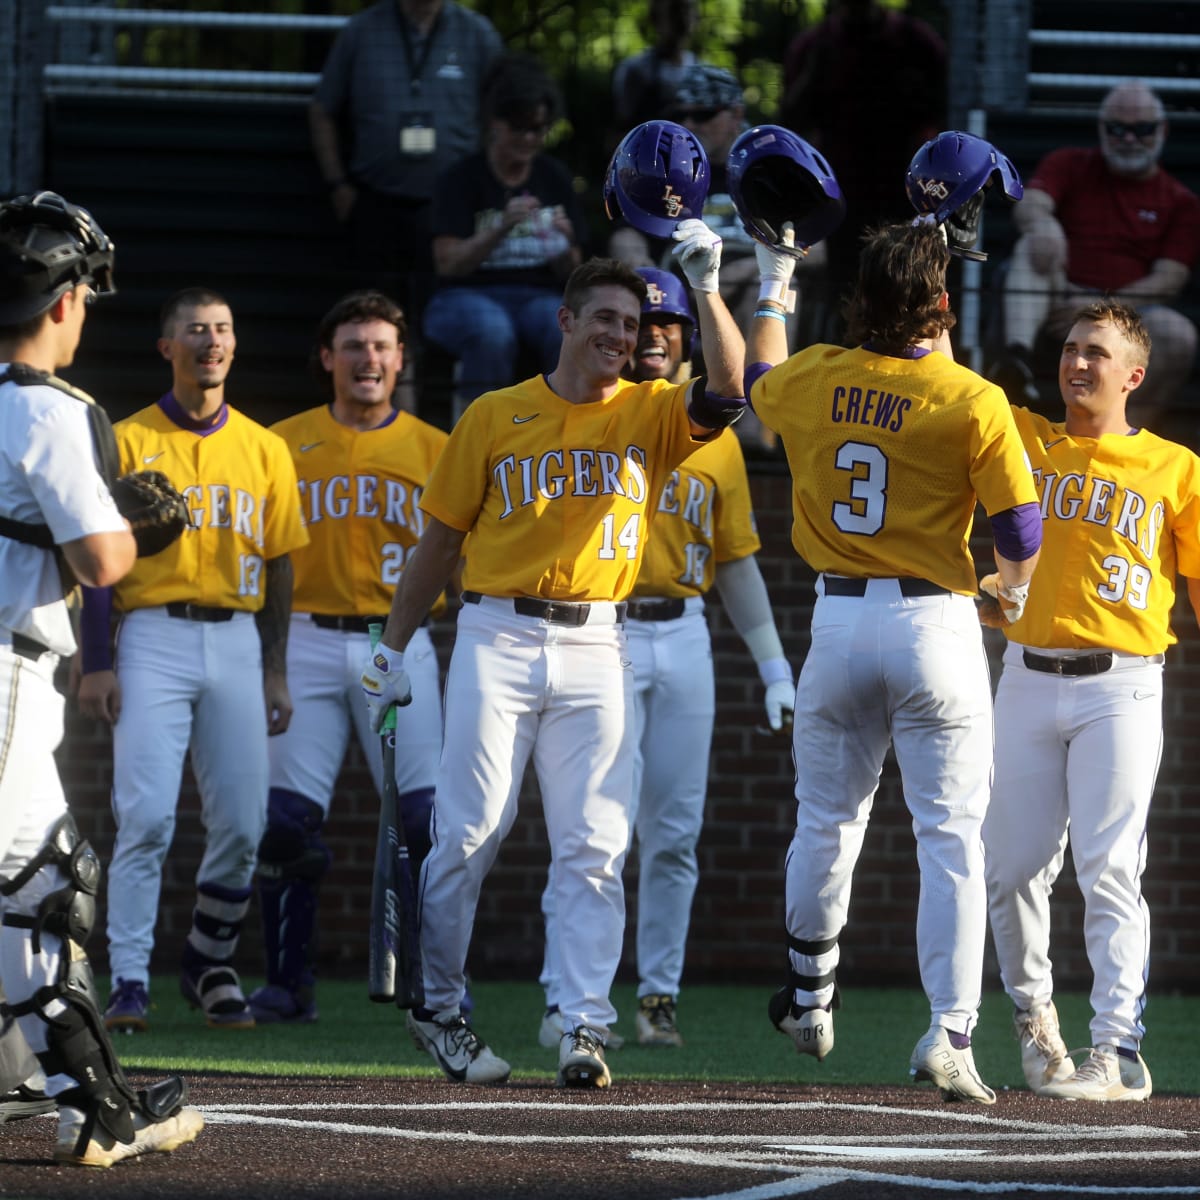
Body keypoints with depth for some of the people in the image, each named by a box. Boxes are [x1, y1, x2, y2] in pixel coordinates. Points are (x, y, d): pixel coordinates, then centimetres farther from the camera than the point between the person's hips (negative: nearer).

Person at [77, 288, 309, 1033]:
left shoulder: (265, 450, 12)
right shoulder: (128, 442, 2)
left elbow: (278, 565, 14)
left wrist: (276, 671, 9)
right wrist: (96, 664, -9)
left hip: (238, 643, 3)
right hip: (154, 640, -3)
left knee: (241, 825, 2)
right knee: (147, 817, -13)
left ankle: (211, 966, 20)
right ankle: (130, 983, -11)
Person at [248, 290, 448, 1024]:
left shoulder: (433, 450, 9)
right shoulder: (283, 443, 9)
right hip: (306, 642, 0)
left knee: (427, 817, -9)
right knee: (289, 819, -3)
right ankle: (288, 983, 6)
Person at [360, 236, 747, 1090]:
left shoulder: (651, 415, 8)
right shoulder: (496, 417, 7)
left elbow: (727, 394, -13)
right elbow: (440, 539, 10)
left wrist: (706, 288, -16)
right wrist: (394, 650, 9)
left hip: (598, 649, 1)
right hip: (499, 641, -1)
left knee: (594, 846, -5)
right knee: (469, 834, -3)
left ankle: (587, 1026, -6)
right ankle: (436, 1009, 11)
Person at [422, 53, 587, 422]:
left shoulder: (554, 178, 11)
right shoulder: (461, 180, 0)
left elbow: (569, 273, 10)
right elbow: (448, 263, -11)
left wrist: (566, 244, -14)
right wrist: (502, 229, -25)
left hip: (537, 295, 3)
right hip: (467, 296, -3)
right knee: (492, 331, -39)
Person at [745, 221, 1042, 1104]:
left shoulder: (812, 382, 0)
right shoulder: (973, 402, -13)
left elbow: (758, 378, 25)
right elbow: (1020, 532, -9)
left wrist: (772, 286, 43)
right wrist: (1016, 585, 15)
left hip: (839, 621, 4)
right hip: (936, 624, -4)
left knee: (826, 818, 20)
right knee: (952, 837, -2)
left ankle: (810, 1000, 36)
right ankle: (950, 1032, -11)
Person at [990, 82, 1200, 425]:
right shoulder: (1069, 164, 17)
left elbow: (1168, 280, 1)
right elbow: (1029, 205, -4)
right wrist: (1043, 224, -31)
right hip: (1060, 303, 1)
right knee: (1032, 247, -29)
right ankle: (1017, 356, -54)